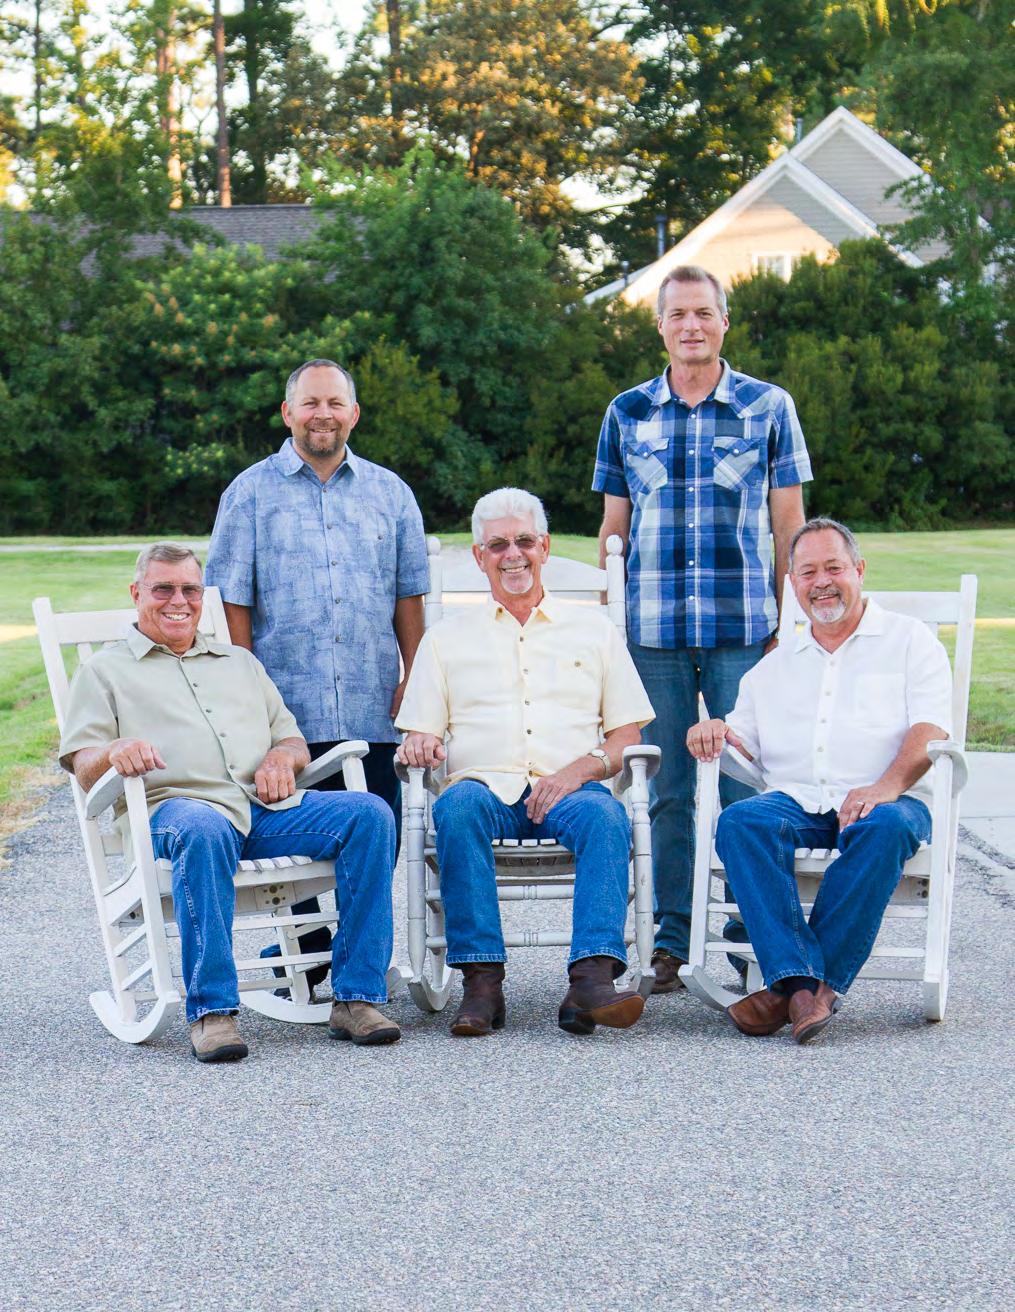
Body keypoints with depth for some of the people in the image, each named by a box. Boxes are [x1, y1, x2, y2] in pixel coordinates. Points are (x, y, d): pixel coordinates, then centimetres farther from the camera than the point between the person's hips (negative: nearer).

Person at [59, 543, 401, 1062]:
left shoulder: (239, 662, 31)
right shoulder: (105, 670, 19)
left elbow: (293, 740, 27)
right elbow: (83, 766, 7)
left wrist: (282, 756, 2)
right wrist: (115, 751, -17)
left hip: (268, 807, 4)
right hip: (179, 804, -4)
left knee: (370, 814, -22)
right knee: (202, 830, -41)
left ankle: (355, 998, -23)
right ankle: (210, 1010, -37)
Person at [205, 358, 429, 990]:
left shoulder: (389, 492, 14)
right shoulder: (251, 492, 6)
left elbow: (408, 596, 15)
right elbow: (232, 602, 3)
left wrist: (415, 678, 6)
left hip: (374, 707, 2)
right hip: (286, 707, -2)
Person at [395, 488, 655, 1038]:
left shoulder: (592, 629, 21)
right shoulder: (447, 637, 22)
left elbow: (628, 735, 13)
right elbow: (419, 734, 16)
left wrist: (581, 769, -7)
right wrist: (417, 744, -9)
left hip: (568, 788, 0)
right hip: (487, 784, 0)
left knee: (604, 814, -34)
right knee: (458, 806, -35)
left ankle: (592, 980, -47)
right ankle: (481, 981, -38)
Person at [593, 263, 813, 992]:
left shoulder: (768, 407, 5)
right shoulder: (627, 413, 10)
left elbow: (789, 522, 7)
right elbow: (613, 527, 14)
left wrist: (787, 622, 1)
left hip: (744, 628, -2)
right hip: (652, 629, 2)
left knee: (746, 783, -2)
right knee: (666, 787, 5)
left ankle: (752, 932, 9)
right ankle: (670, 939, 13)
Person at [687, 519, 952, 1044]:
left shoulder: (908, 639, 13)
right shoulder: (775, 666, 26)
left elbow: (930, 730, -1)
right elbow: (741, 740, 22)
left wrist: (888, 785, -20)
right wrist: (711, 732, -3)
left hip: (883, 801, -3)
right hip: (797, 802, 3)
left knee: (885, 827, -38)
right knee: (740, 820, -30)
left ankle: (792, 986, -35)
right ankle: (802, 982, -38)